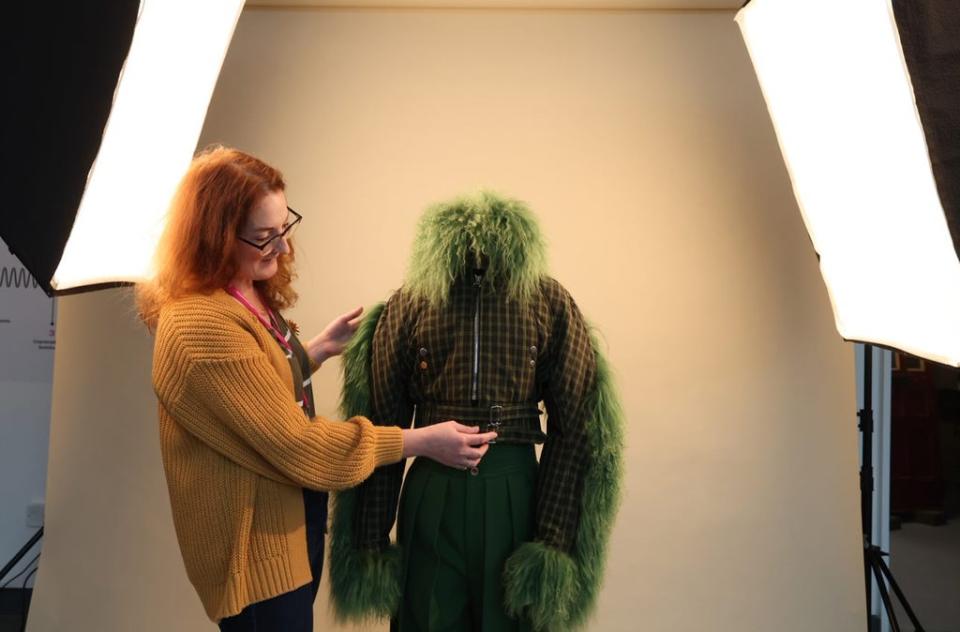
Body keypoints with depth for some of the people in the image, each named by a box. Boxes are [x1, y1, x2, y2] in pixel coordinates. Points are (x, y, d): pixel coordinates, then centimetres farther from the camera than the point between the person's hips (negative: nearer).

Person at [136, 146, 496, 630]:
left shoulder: (249, 297, 3)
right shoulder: (202, 326, -27)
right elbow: (292, 440, -26)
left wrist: (320, 349, 4)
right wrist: (421, 441, -21)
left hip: (292, 522, 9)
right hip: (256, 543, -9)